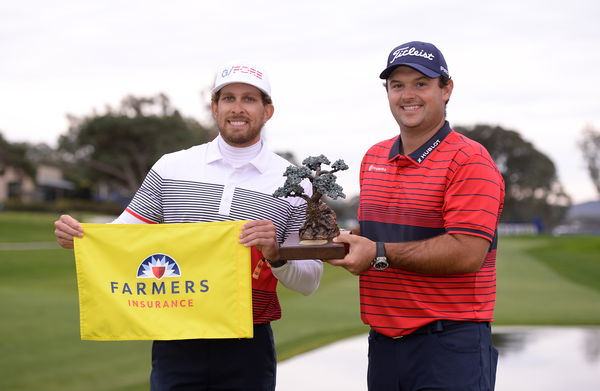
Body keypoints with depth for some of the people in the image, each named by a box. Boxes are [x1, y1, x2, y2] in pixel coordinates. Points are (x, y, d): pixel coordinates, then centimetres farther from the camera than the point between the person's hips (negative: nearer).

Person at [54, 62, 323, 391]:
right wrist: (76, 236, -12)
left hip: (247, 349, 0)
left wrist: (275, 255, -18)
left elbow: (310, 281, 1)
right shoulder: (170, 168, 5)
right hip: (176, 346, 1)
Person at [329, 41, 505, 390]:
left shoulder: (470, 161, -10)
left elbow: (467, 253, -20)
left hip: (449, 344, -6)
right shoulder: (373, 158, 13)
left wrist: (380, 254, -19)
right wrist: (340, 238, 2)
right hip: (383, 342, 7)